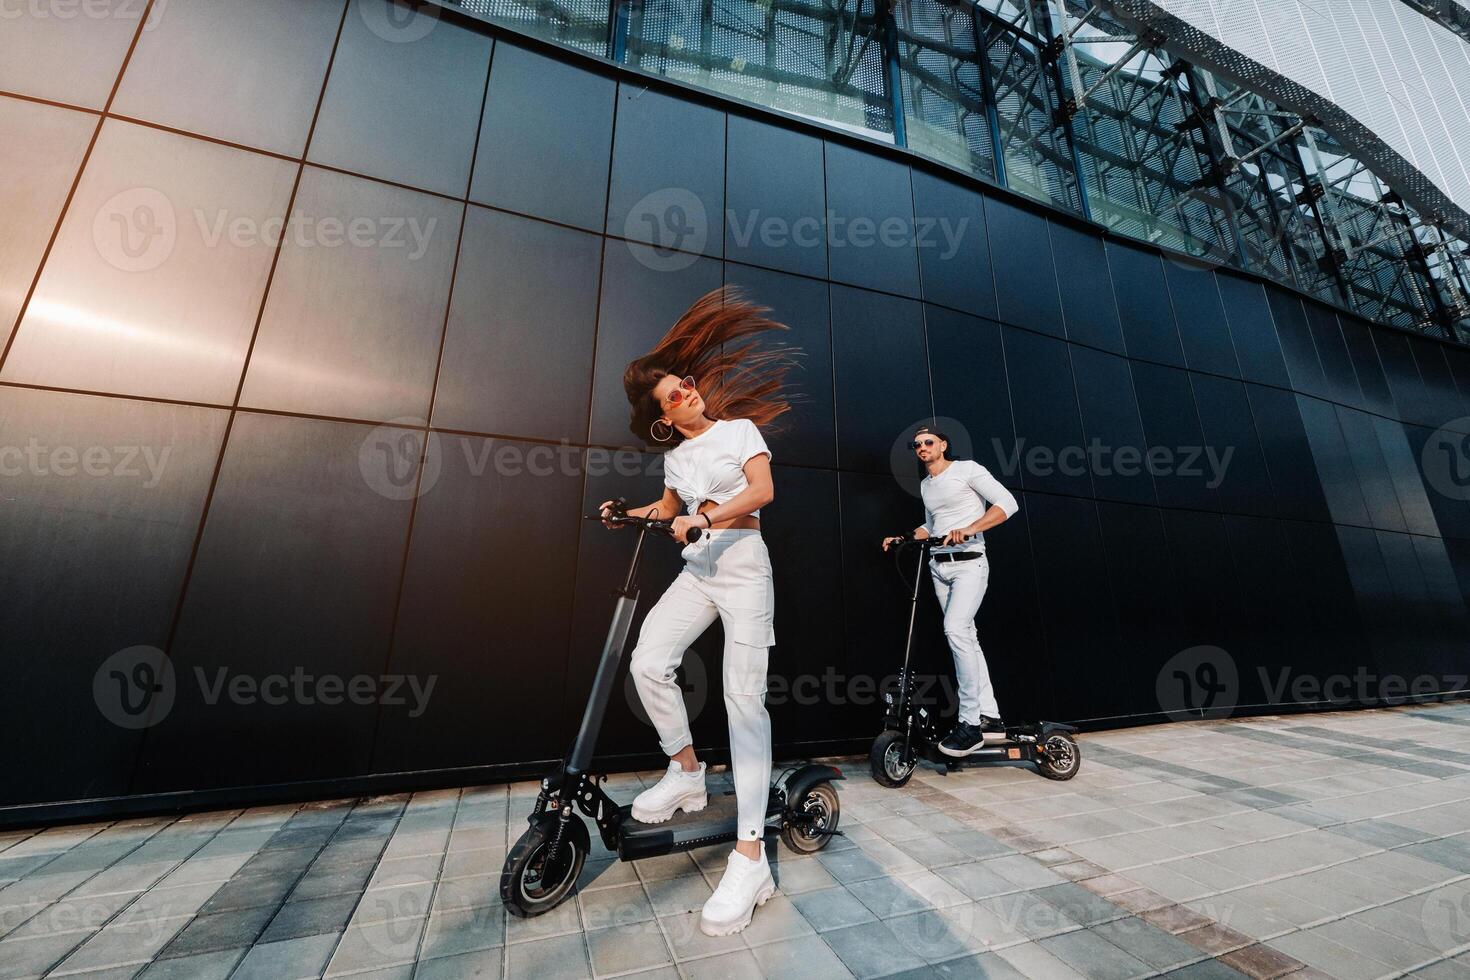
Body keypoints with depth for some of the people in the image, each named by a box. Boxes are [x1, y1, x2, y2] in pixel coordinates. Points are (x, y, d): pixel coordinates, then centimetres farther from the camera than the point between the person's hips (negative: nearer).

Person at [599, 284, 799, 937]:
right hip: (696, 571, 5)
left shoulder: (740, 428, 3)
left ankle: (750, 857, -8)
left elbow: (763, 490, -12)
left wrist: (705, 519, -24)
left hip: (743, 567, -5)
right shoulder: (675, 457, 17)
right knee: (647, 662, -15)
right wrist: (628, 513, 16)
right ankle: (686, 773, 9)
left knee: (743, 695, -12)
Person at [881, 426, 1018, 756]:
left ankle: (970, 723, -13)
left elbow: (1008, 503, -11)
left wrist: (969, 529, -23)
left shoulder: (967, 469, -3)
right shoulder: (925, 485, 17)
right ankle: (990, 716, 18)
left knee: (955, 628, -23)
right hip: (939, 567, 7)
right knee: (966, 636, 8)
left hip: (969, 563, -7)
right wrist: (901, 539, 10)